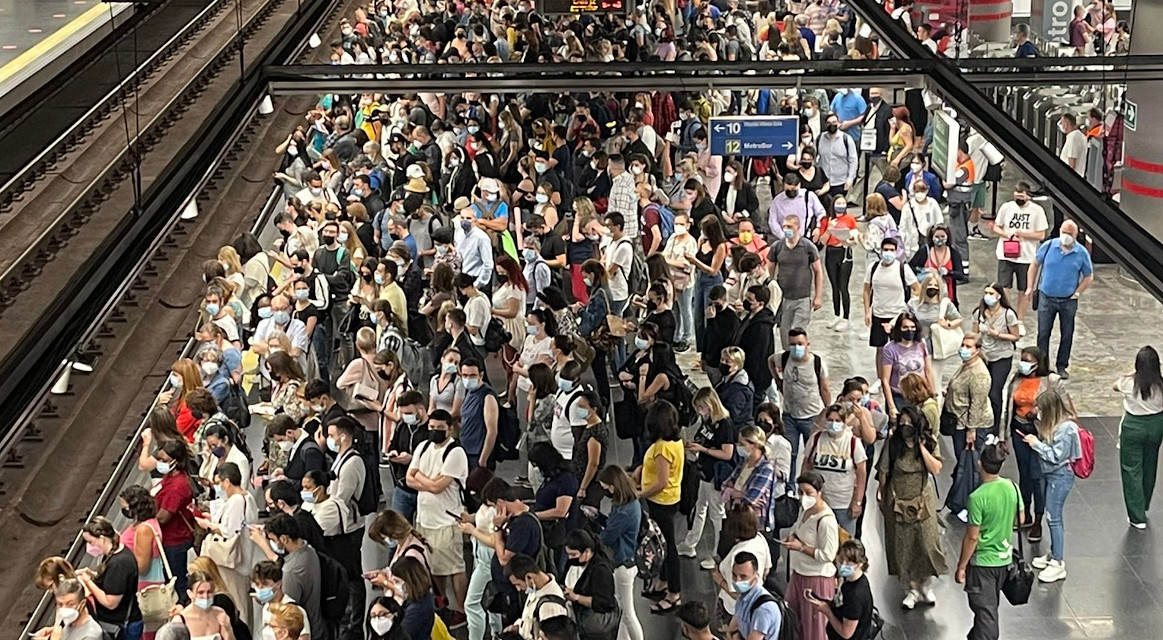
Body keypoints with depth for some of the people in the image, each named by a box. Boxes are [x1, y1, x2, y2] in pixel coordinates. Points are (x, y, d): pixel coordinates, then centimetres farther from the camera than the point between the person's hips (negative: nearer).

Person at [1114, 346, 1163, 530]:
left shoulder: (1130, 383, -20)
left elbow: (1115, 386, 3)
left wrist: (1130, 376, 14)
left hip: (1133, 428, -3)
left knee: (1132, 470, 8)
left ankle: (1137, 517, 8)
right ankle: (1143, 507, 42)